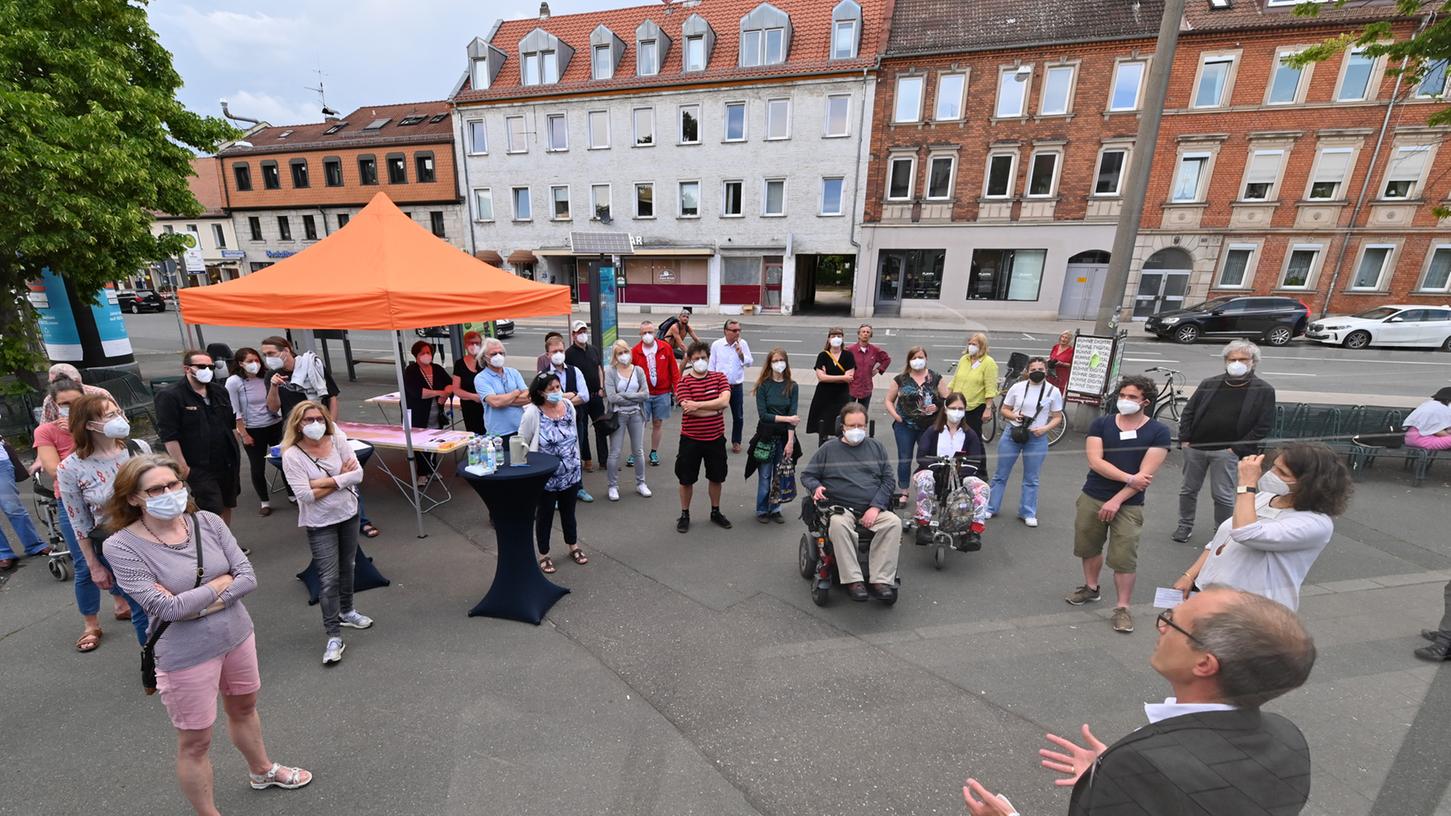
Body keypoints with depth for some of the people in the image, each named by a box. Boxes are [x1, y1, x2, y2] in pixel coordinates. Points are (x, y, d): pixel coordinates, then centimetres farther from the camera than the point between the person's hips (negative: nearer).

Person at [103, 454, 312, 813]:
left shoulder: (207, 521, -8)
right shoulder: (122, 546, -17)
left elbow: (249, 577, -11)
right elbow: (166, 608, -22)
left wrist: (196, 604, -20)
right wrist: (222, 582, -14)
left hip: (237, 635, 4)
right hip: (187, 656, -4)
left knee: (243, 707, 26)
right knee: (195, 742, 13)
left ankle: (262, 771, 50)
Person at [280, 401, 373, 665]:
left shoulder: (337, 439, -7)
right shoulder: (292, 455, -16)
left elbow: (358, 474, -12)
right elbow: (306, 496, -22)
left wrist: (326, 481, -21)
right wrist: (342, 477, -17)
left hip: (348, 514, 4)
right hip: (320, 524, -4)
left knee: (348, 567, 20)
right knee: (328, 578, -2)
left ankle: (347, 611, 42)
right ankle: (333, 637, 9)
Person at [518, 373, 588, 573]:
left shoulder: (569, 406, -4)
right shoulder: (533, 413, -19)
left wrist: (577, 462, 13)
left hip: (571, 473, 4)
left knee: (569, 512, 20)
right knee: (545, 515, 13)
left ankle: (574, 547, 39)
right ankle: (544, 555, 31)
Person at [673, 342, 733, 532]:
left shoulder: (719, 377, 0)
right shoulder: (683, 382, -7)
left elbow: (724, 400, -17)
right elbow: (688, 409, -20)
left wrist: (698, 405, -22)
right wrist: (716, 408, -14)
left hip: (716, 438, 2)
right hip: (691, 438, -2)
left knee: (716, 477, 16)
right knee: (686, 479, 9)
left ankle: (715, 512, 36)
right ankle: (684, 515, 28)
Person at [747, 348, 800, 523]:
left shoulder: (792, 386, 0)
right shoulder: (763, 385, -4)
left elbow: (794, 415, -6)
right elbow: (763, 414, -11)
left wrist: (790, 442, -12)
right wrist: (787, 418, -14)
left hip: (785, 436, 2)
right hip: (766, 435, -2)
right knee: (765, 476, 4)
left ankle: (775, 509, 24)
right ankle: (762, 510, 21)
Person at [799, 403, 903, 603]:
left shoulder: (876, 447, 15)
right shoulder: (828, 449, 11)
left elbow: (888, 479, 9)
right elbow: (806, 475, 13)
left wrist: (875, 507, -6)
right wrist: (816, 487, -11)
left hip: (874, 510, 2)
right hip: (841, 509, -2)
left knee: (894, 522, -28)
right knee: (838, 524, -35)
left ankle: (881, 581, -24)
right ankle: (853, 581, -29)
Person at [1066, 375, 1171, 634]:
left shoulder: (1158, 432, -4)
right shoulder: (1101, 424, 2)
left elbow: (1146, 474, -11)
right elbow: (1095, 462, -8)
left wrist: (1116, 500, -15)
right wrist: (1129, 478, -17)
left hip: (1129, 504, -2)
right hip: (1092, 498, 3)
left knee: (1124, 559, -2)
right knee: (1089, 547, 15)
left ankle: (1122, 608, 13)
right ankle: (1091, 588, 36)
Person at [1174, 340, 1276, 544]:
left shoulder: (1264, 391, -2)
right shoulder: (1209, 384, 6)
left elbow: (1264, 426, -5)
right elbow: (1188, 412, 9)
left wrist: (1237, 448, -11)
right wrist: (1184, 439, -1)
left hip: (1225, 451, -3)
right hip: (1194, 447, 3)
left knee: (1222, 495, 3)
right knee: (1188, 489, 12)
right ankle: (1185, 525, 27)